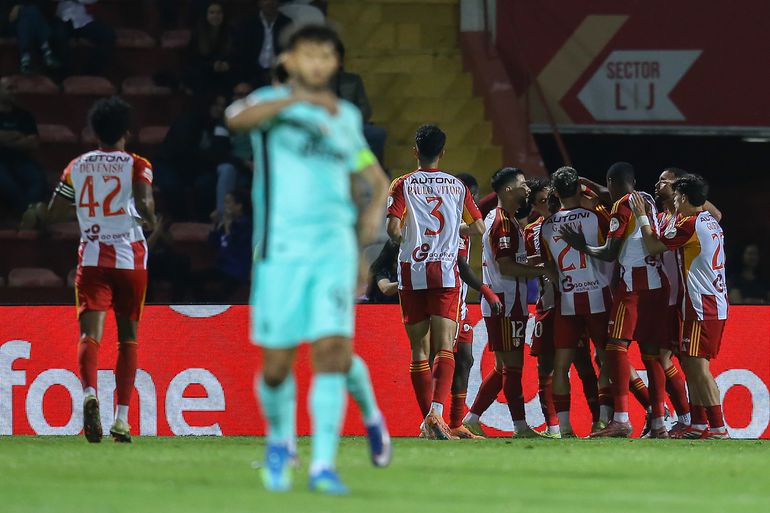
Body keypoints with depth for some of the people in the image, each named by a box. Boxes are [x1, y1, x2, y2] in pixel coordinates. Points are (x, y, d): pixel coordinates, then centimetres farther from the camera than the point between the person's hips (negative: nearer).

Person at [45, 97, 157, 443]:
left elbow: (52, 214, 10)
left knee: (90, 333, -9)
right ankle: (122, 418, 8)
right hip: (129, 256, -1)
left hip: (91, 256, 1)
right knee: (128, 337, 11)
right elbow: (143, 203, -19)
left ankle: (90, 393, -39)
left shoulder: (77, 167, 8)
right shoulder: (136, 166, -1)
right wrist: (151, 221, 1)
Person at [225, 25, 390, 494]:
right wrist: (297, 100, -37)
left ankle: (324, 465, -11)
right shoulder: (272, 102, 1)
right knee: (277, 365, 0)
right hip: (280, 249, -2)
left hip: (334, 245, 2)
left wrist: (375, 209, 3)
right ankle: (281, 442, 29)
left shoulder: (346, 117, 14)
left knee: (333, 349, -14)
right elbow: (238, 118, -24)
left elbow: (375, 178, 24)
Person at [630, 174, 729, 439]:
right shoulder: (711, 222, 15)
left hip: (701, 307, -10)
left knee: (698, 366, -11)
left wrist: (642, 217, 6)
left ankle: (718, 428, -16)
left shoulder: (689, 224, -13)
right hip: (716, 305, 10)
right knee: (690, 363, 15)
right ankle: (699, 424, 18)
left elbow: (654, 246, -5)